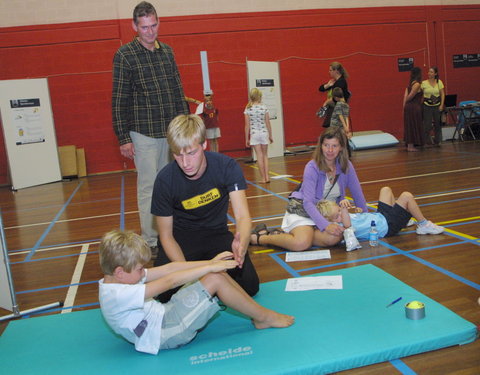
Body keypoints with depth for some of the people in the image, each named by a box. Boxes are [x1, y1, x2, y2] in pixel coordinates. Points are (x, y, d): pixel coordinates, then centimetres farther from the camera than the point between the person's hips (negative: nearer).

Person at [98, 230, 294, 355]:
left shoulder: (115, 280, 2)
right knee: (215, 280, -21)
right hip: (165, 334, -9)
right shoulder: (118, 295, -26)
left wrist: (210, 263, -9)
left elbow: (168, 268, -5)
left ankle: (258, 311, 5)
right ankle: (264, 318, -5)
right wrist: (210, 267, -24)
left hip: (165, 314, 9)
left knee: (216, 275, -5)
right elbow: (169, 281, -28)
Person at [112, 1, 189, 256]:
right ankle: (151, 242, 7)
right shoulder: (125, 55, -4)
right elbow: (119, 100, -6)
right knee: (148, 188, -2)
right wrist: (123, 138, -10)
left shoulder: (167, 51, 11)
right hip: (144, 134, -5)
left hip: (171, 131, 5)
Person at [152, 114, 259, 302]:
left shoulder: (226, 166, -19)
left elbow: (242, 216, -25)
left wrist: (241, 244, -49)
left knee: (250, 285, -16)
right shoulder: (165, 180, -20)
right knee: (166, 292, -22)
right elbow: (166, 235, -13)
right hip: (181, 238, -1)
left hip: (216, 234, 1)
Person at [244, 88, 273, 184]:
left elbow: (247, 125, -4)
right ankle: (267, 176, 7)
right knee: (265, 155, 13)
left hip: (254, 134, -1)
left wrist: (247, 139, 3)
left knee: (259, 156, 5)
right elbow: (268, 123, -1)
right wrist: (270, 136, 9)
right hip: (264, 133, 1)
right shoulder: (264, 107, -5)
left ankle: (263, 178, 7)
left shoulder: (248, 109, -6)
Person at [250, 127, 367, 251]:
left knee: (334, 238, -30)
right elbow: (307, 202, -23)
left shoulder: (346, 166, -1)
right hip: (302, 211, -5)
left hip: (327, 214, 6)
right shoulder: (312, 167, -16)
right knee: (301, 243, -35)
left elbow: (357, 193, 11)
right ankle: (260, 237, -9)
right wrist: (326, 225, -33)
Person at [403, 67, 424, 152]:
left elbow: (405, 96, 7)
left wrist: (404, 105, 7)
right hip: (414, 107, -8)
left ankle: (409, 145, 18)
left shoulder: (410, 84, 12)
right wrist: (405, 105, 2)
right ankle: (411, 146, 2)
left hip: (408, 107, 8)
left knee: (410, 126, 12)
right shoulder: (417, 84, -13)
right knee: (413, 126, -2)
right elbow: (410, 96, -15)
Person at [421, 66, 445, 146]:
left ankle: (437, 141, 17)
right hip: (427, 106, -2)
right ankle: (427, 141, 6)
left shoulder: (439, 82, 3)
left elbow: (442, 94, 5)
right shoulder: (424, 83, -2)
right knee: (427, 125, -4)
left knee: (437, 124, 7)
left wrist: (442, 105, -3)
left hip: (437, 106, 2)